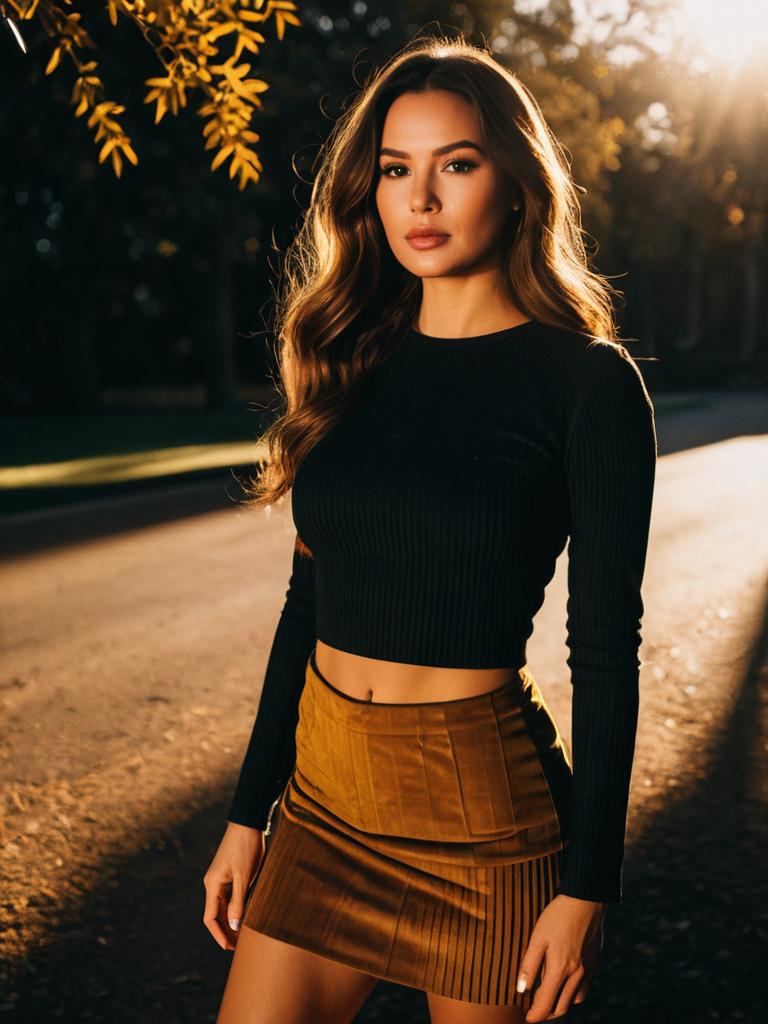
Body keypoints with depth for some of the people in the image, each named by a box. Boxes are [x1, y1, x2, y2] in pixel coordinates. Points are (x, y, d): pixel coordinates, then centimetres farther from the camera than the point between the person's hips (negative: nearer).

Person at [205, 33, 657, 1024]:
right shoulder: (352, 363, 5)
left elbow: (605, 649, -9)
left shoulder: (588, 382, -9)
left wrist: (588, 884, -9)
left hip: (483, 809, -4)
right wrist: (247, 811, 9)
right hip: (323, 793, 4)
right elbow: (309, 598, 9)